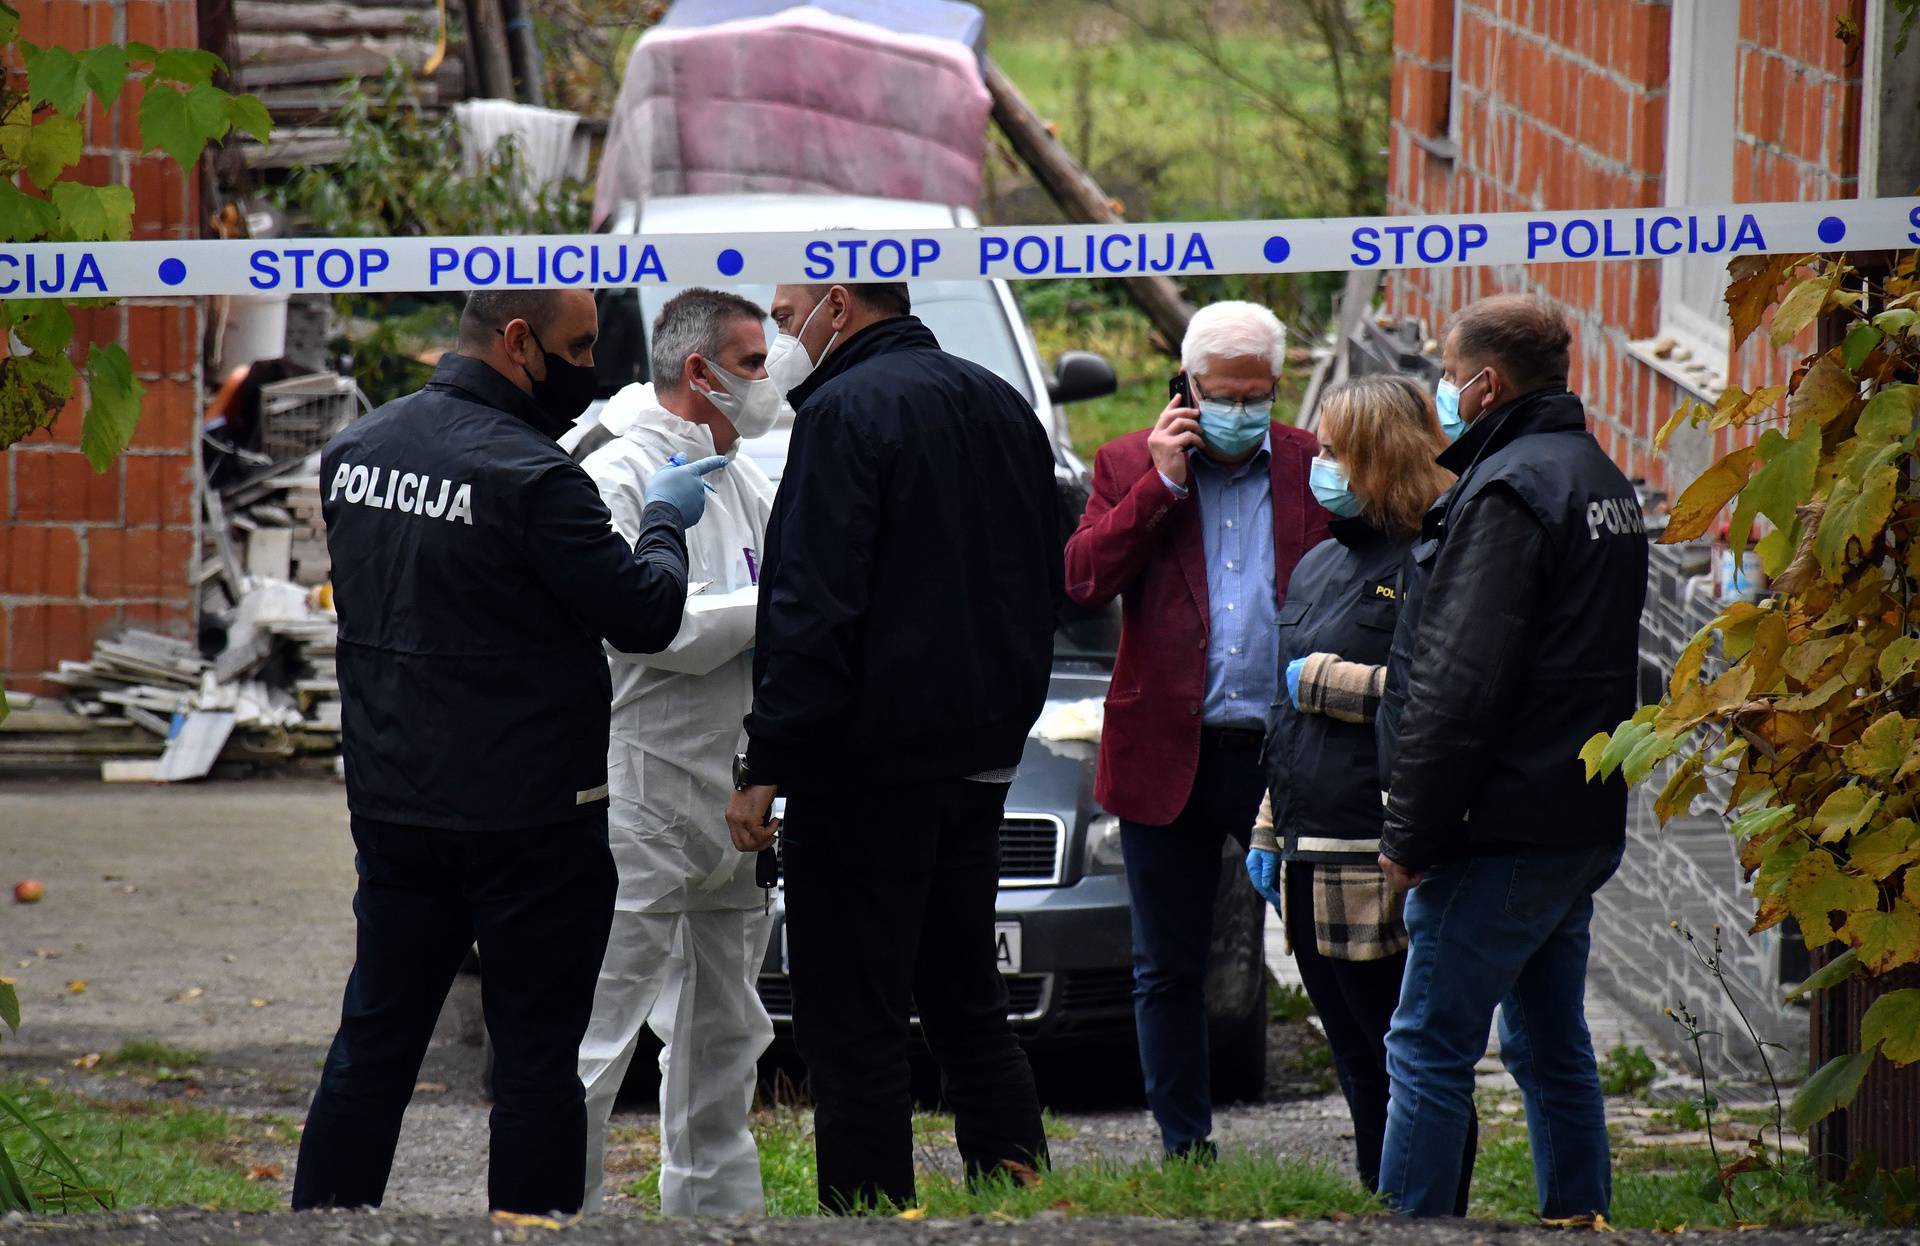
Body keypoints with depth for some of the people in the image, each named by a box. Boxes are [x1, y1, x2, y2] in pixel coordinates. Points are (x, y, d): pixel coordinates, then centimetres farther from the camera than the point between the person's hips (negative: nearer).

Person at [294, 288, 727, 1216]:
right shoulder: (530, 477, -18)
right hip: (526, 819, -7)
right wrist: (664, 523, 2)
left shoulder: (354, 451, 6)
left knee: (373, 1041, 12)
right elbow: (645, 615, -16)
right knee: (535, 1057, 1)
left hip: (391, 807, 7)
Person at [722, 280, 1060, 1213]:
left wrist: (766, 764, -17)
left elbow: (815, 609, -19)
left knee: (851, 1029, -5)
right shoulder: (1001, 408, 15)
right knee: (968, 1007, 16)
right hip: (982, 755, 9)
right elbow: (1041, 588, 22)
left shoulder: (847, 411, -13)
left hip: (869, 763, -9)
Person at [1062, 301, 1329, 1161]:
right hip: (1169, 755, 1)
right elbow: (1081, 578, -7)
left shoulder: (1315, 467, 6)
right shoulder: (1130, 466, 6)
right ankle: (1185, 1148, 18)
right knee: (1168, 970, 8)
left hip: (1285, 756, -1)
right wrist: (1162, 484, -11)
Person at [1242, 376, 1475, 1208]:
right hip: (1311, 858, 9)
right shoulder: (1318, 566, 18)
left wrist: (1324, 678, -12)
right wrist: (1268, 829, 22)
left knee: (1411, 1066, -4)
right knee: (1359, 1067, 12)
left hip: (1383, 864, -9)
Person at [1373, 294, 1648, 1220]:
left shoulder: (1507, 490, -15)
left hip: (1505, 832, -10)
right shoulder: (1600, 477, 16)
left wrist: (1411, 832, -15)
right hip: (1584, 824, 10)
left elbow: (1457, 685, -20)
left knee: (1429, 1050, -6)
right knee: (1553, 1049, 15)